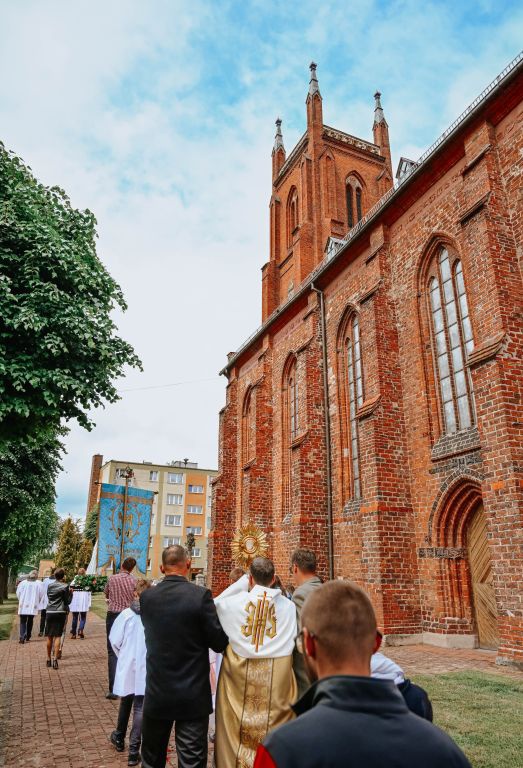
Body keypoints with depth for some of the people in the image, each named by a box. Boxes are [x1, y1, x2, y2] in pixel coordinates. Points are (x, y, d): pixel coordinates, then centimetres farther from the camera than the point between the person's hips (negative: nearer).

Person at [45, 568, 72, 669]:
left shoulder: (50, 586, 6)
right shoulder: (65, 586, -7)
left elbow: (48, 597, 18)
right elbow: (68, 601, -3)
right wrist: (70, 593, 11)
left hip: (49, 612, 4)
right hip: (60, 612, -4)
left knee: (49, 636, 13)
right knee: (58, 636, -1)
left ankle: (49, 659, 23)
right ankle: (55, 659, -8)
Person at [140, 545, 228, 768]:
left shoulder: (146, 597, -6)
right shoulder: (200, 595, -17)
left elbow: (151, 632, 8)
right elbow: (219, 643, -12)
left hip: (156, 693, 4)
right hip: (193, 696, -3)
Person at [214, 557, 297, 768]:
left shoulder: (233, 602, -9)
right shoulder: (288, 606, -5)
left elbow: (216, 603, 13)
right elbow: (291, 640, 6)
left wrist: (243, 582, 9)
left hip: (239, 676, -1)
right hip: (277, 679, 1)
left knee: (236, 731, 14)